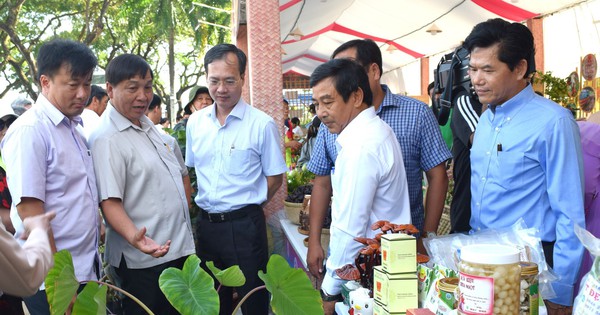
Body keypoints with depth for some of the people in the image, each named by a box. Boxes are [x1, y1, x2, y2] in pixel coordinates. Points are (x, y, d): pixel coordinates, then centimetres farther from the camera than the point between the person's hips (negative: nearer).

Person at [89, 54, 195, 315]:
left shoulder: (148, 125, 11)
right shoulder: (106, 139, -16)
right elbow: (110, 202, -21)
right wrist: (134, 237, -36)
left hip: (179, 248, 9)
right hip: (144, 259, -8)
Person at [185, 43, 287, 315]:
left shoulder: (262, 124, -10)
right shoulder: (195, 122, 5)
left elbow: (275, 178, -5)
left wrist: (244, 206, -3)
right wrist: (209, 204, 9)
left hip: (244, 226, -5)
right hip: (205, 222, 5)